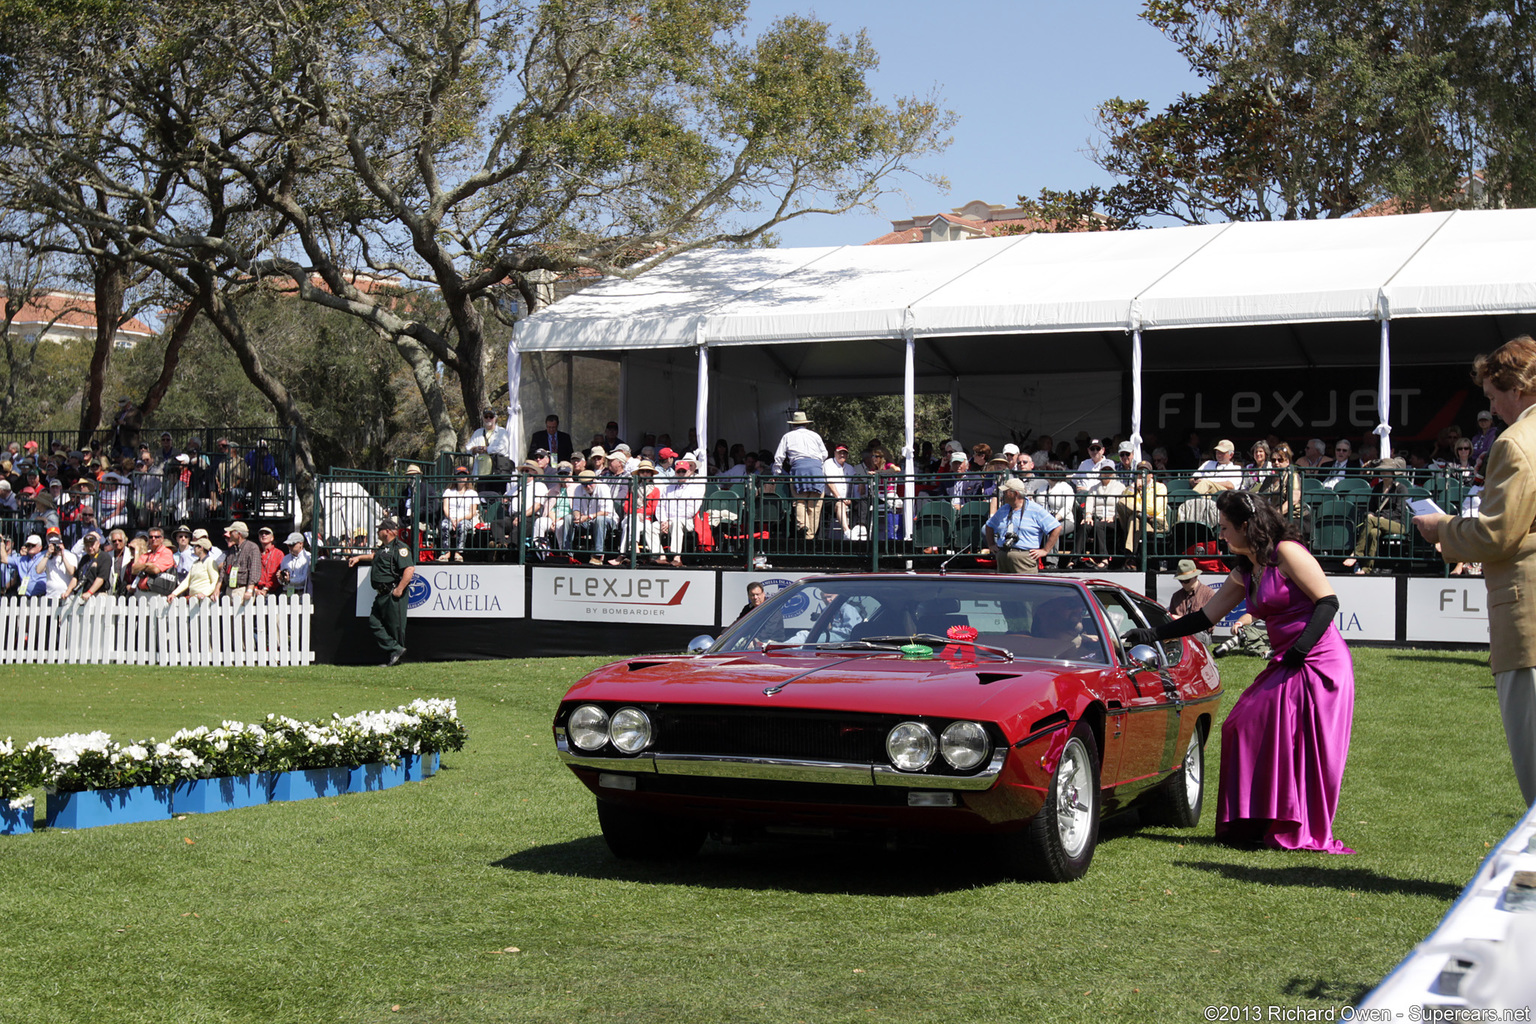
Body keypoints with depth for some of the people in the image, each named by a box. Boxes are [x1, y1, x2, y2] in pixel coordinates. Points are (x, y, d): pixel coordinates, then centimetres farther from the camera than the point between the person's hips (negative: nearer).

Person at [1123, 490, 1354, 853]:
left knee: (1300, 745, -9)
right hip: (1286, 666, 8)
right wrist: (1152, 635, 16)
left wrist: (1298, 652, -20)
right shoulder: (1244, 574, 15)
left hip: (1320, 663, -8)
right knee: (1248, 730, 1)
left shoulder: (1286, 553, -10)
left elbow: (1328, 601, -13)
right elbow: (1205, 617, 19)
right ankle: (1258, 824, 6)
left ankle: (1306, 834, -2)